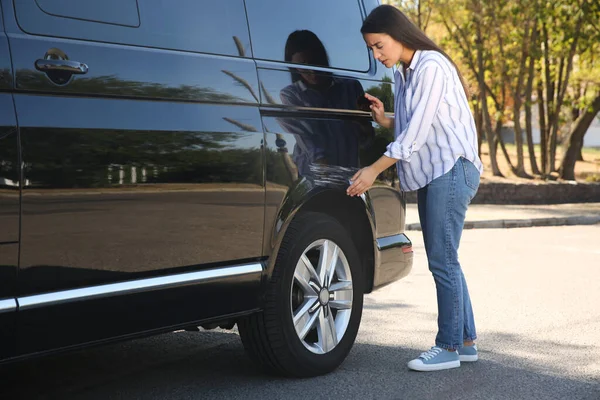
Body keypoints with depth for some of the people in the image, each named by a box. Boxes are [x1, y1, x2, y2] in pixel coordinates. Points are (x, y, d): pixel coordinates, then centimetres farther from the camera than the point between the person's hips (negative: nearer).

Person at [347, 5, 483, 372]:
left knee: (442, 260, -7)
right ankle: (466, 341, 19)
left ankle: (449, 347, 1)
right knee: (443, 260, 11)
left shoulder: (431, 66, -14)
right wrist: (384, 120, -2)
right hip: (431, 174, 10)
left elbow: (417, 132, -18)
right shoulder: (404, 74, 15)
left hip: (451, 170, -10)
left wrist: (375, 170, -16)